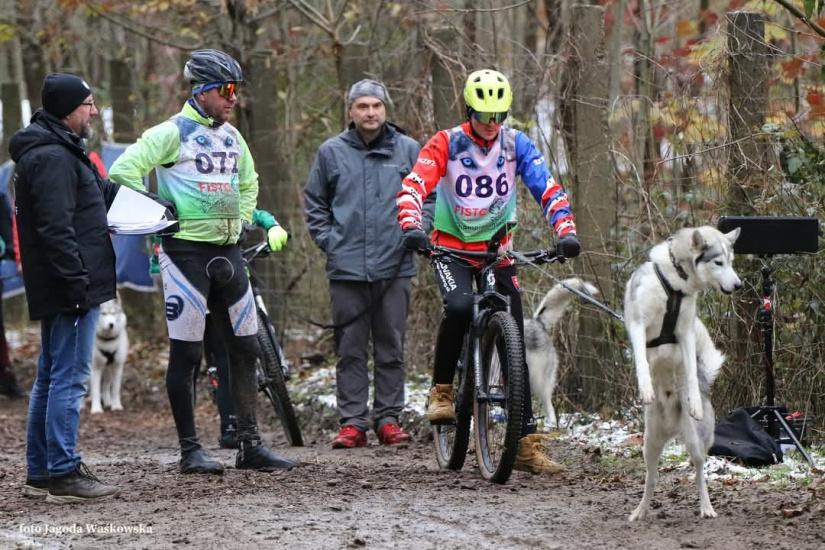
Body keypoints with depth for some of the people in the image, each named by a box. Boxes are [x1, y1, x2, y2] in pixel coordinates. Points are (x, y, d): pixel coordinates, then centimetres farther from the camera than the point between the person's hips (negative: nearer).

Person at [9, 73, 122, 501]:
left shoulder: (61, 152, 18)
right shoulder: (52, 158, -17)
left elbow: (104, 194, 29)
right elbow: (56, 229, -23)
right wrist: (78, 284, -24)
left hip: (58, 290, 11)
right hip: (70, 288, -11)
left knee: (51, 377, 14)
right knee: (69, 378, -9)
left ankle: (40, 473, 20)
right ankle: (63, 474, -8)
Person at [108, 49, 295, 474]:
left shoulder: (232, 137, 14)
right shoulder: (172, 133, -7)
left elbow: (248, 182, 32)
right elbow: (123, 171, -14)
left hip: (228, 251, 7)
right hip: (186, 250, -7)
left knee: (245, 350, 6)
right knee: (186, 354, -3)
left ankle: (250, 446, 12)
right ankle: (190, 450, 3)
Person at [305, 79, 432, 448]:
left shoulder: (408, 150, 6)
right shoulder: (331, 152, 7)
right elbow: (314, 203, 14)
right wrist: (328, 241, 4)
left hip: (395, 266, 0)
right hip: (347, 267, 0)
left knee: (391, 348, 3)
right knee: (350, 350, 1)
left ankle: (388, 419, 10)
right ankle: (352, 423, 4)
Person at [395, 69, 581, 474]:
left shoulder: (516, 145, -4)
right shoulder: (446, 144, -10)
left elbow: (548, 189, -8)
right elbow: (413, 186, -21)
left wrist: (566, 231, -25)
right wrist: (411, 227, -40)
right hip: (451, 247, -3)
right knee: (459, 307, -35)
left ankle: (526, 444, 3)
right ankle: (441, 390, -14)